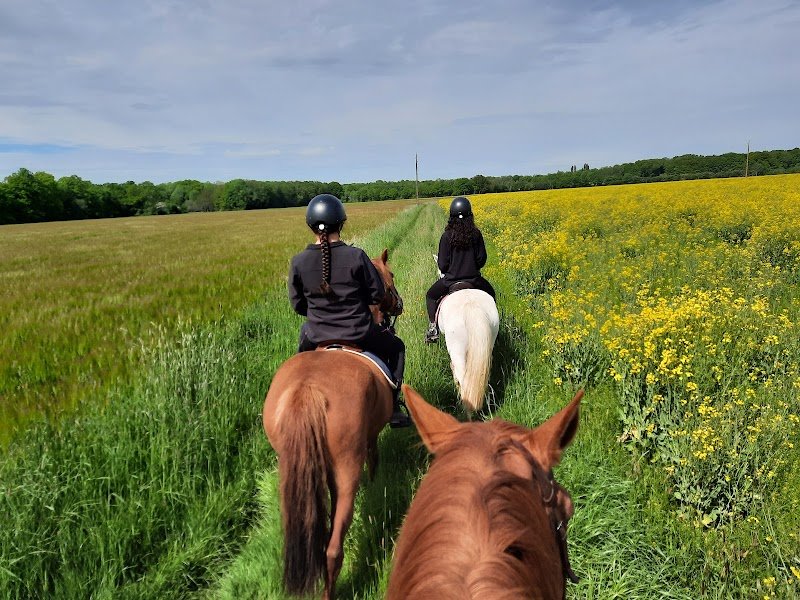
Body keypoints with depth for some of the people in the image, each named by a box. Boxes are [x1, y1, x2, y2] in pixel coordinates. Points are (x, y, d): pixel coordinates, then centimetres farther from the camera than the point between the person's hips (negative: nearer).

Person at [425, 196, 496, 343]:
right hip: (474, 279, 2)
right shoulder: (476, 234, -7)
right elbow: (482, 259, 0)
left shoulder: (447, 236, -14)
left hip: (451, 280, -2)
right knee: (490, 292, 33)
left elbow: (442, 265, -10)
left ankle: (433, 327, 12)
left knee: (431, 296, 25)